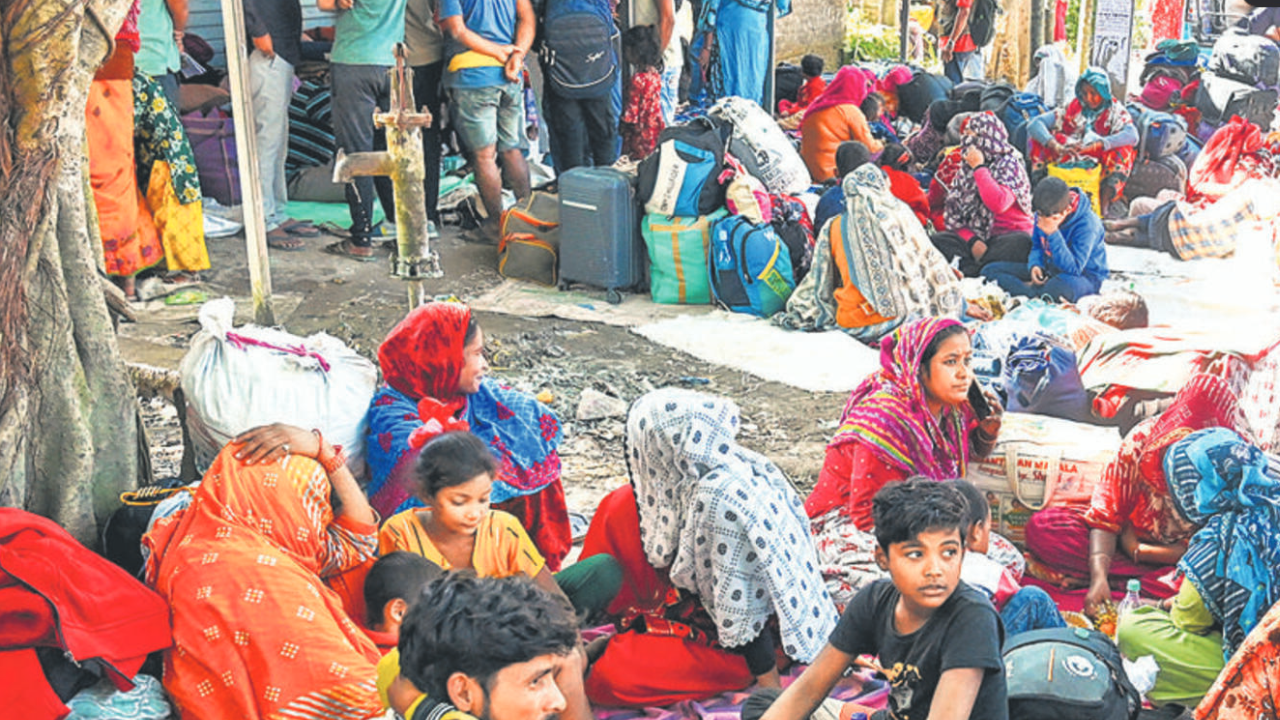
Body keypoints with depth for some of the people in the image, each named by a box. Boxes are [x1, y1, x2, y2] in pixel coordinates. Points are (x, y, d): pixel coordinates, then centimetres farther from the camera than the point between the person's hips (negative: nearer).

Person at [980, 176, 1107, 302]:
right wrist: (1035, 265, -13)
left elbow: (1073, 269, -29)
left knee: (1064, 284, -46)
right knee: (989, 270, -9)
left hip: (1084, 276, -6)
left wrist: (1053, 234, -35)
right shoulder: (1043, 215, -6)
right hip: (1048, 270, 6)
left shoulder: (1087, 224, -26)